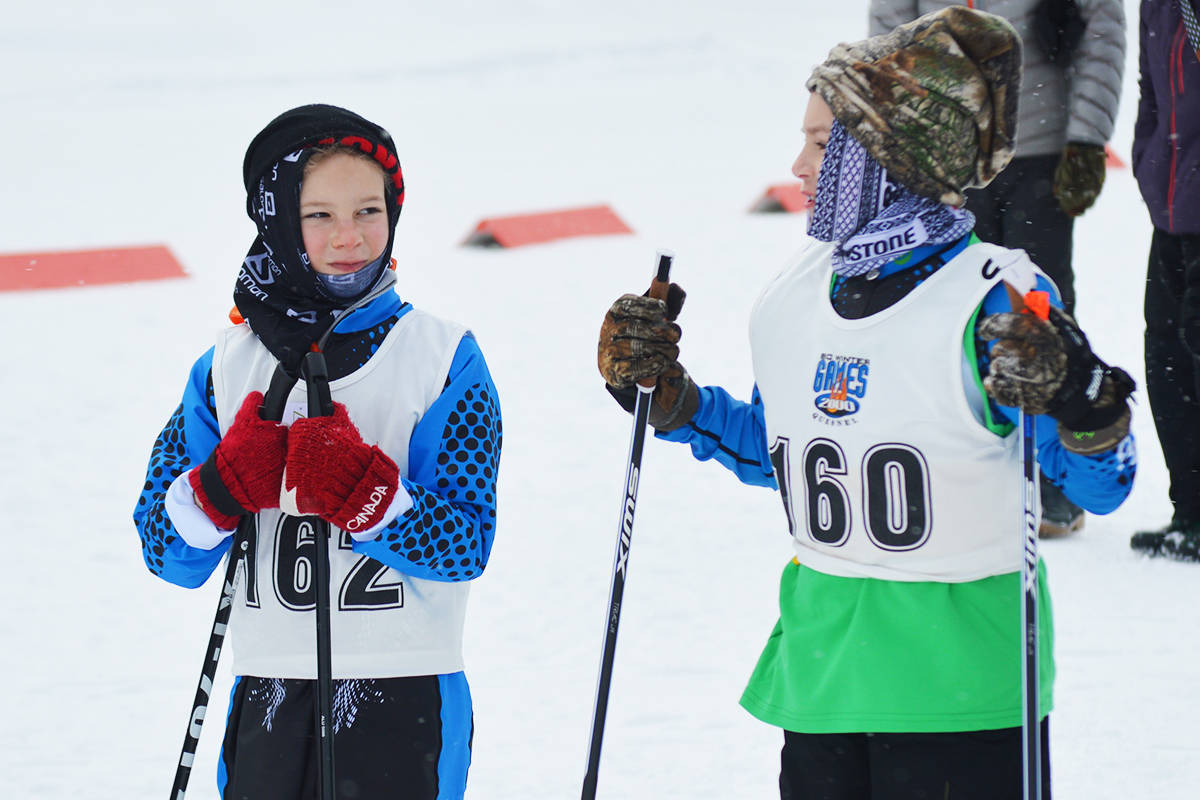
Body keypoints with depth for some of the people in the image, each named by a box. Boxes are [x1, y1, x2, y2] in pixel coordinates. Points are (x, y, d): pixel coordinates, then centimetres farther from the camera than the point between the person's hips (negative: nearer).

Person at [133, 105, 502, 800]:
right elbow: (166, 551, 4)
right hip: (269, 695, 3)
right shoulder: (232, 365, 7)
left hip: (403, 697, -3)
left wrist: (360, 490, -25)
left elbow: (465, 545, -10)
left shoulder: (442, 356, -2)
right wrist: (225, 485, -16)